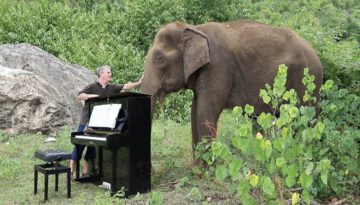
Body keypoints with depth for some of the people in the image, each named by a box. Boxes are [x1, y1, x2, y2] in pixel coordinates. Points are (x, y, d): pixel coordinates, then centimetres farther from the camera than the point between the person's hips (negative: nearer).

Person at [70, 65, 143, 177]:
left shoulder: (111, 87, 8)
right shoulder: (92, 87, -7)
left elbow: (125, 86, 3)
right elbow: (79, 96, -14)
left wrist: (139, 82, -3)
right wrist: (92, 96, -23)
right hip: (86, 121, -5)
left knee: (92, 148, 9)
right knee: (79, 146, -4)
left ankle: (85, 173, 18)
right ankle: (70, 172, 2)